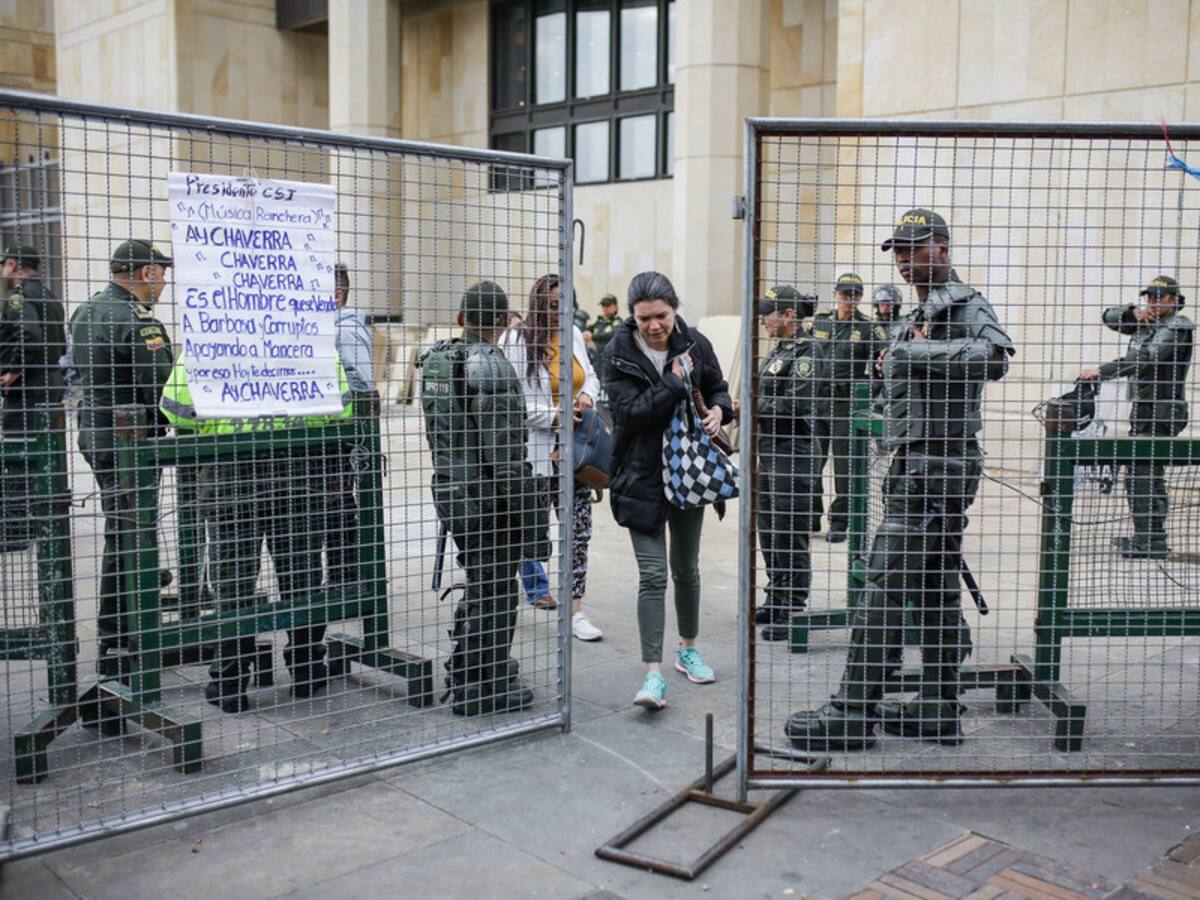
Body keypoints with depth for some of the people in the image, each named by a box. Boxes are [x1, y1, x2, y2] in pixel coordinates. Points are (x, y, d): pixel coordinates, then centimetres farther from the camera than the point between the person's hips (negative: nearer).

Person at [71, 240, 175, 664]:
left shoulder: (85, 311, 13)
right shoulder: (137, 320, -18)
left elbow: (72, 374, 20)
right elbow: (161, 387, -23)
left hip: (93, 433, 10)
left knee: (122, 530, 19)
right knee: (125, 537, -4)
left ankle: (119, 630, 29)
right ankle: (114, 643, 3)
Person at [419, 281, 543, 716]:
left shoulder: (435, 360, 8)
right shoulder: (491, 367, -18)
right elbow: (504, 450, -21)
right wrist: (521, 509, -16)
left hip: (449, 485, 9)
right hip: (488, 495, -9)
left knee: (479, 584, 23)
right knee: (495, 591, 3)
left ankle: (463, 671, 35)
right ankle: (486, 689, 13)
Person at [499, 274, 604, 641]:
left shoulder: (573, 334, 9)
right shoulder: (516, 341, -10)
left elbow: (590, 374, 23)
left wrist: (587, 395, 2)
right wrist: (555, 416, -18)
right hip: (536, 447, -5)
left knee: (580, 526, 2)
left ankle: (575, 610, 7)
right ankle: (538, 590, 27)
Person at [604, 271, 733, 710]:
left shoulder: (695, 344, -2)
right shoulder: (618, 353, -10)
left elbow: (718, 389, 13)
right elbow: (629, 411, -20)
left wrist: (718, 410, -9)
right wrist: (677, 382, -21)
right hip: (642, 476, -3)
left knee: (686, 568, 16)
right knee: (652, 574, -9)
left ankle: (687, 650, 35)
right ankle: (654, 674, -6)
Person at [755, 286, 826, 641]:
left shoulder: (807, 351, -12)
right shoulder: (779, 351, 16)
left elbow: (796, 403, -21)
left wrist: (752, 408, -14)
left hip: (793, 451, -10)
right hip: (770, 451, 10)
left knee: (791, 535, -5)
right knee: (769, 530, 16)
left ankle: (792, 611, 2)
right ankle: (775, 601, 28)